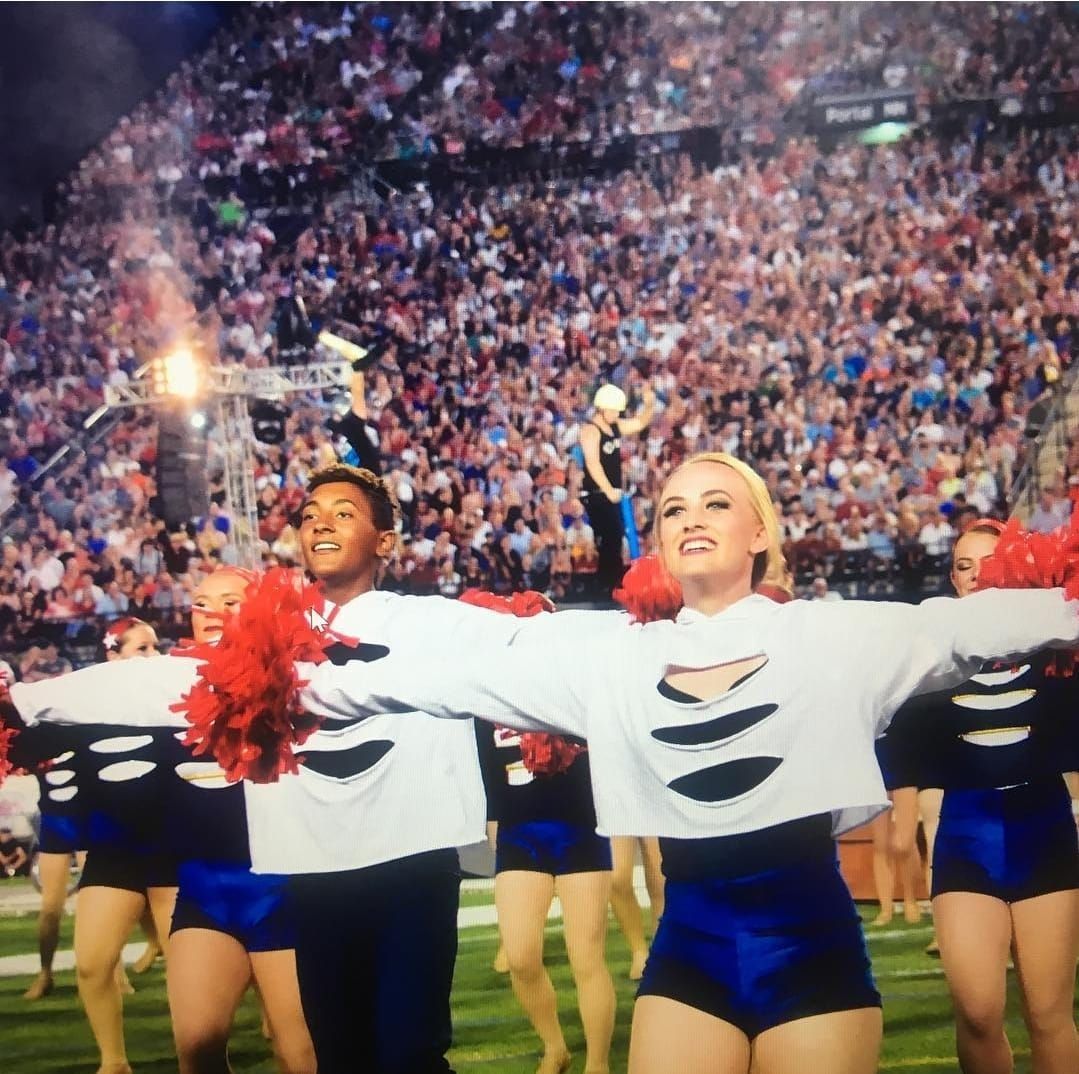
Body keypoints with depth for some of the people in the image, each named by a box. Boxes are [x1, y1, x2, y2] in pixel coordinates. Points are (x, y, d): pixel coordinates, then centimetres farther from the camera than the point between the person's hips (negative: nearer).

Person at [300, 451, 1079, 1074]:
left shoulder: (831, 635, 2)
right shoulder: (610, 653, 7)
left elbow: (972, 625, 0)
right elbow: (460, 674, 10)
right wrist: (317, 684, 11)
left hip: (811, 934, -2)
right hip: (689, 942, 2)